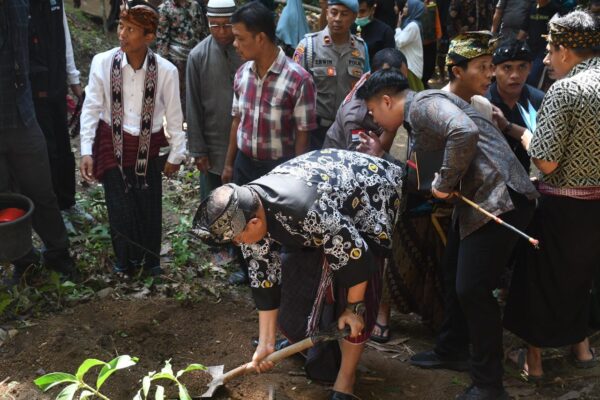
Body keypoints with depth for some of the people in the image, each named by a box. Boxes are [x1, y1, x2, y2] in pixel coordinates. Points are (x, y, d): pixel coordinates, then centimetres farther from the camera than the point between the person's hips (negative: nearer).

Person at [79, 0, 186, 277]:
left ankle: (150, 259, 36)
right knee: (120, 208, 4)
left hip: (147, 147, 1)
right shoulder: (103, 62, -13)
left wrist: (176, 155, 5)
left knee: (150, 207, 10)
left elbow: (174, 116, -2)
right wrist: (86, 151, -8)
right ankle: (125, 260, 31)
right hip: (112, 143, 0)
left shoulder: (165, 71, -13)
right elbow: (91, 109, -6)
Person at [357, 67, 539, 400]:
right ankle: (452, 351, 39)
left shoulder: (423, 103, -12)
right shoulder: (418, 118, 20)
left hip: (498, 198, -11)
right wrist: (380, 157, 21)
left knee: (472, 289, -9)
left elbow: (465, 133, -31)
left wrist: (445, 183, -21)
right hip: (474, 198, 11)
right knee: (453, 277, 21)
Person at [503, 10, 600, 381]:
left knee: (542, 278, 12)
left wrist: (525, 137, -6)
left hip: (563, 207, -6)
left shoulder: (565, 90, -20)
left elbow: (546, 162, -22)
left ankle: (534, 357, 25)